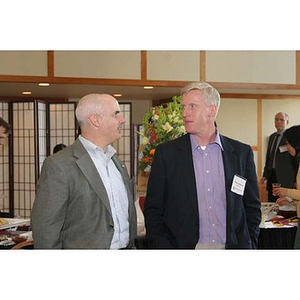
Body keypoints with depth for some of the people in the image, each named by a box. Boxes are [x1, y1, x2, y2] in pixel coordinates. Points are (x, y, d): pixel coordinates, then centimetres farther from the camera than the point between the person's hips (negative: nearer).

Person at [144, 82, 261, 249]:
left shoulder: (242, 152, 3)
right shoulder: (167, 153, -1)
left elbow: (252, 207, 8)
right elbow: (153, 210, 0)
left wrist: (249, 246, -1)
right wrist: (162, 247, -9)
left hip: (231, 247, 1)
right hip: (184, 245, -1)